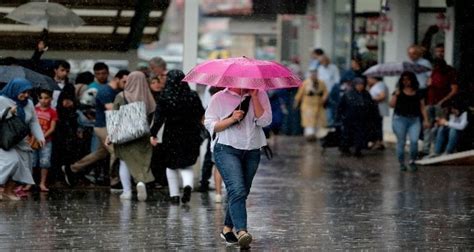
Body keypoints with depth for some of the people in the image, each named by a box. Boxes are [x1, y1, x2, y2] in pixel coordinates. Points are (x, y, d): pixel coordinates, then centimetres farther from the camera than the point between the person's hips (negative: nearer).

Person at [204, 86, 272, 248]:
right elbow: (210, 124, -1)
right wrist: (231, 119, -15)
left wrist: (254, 96, -9)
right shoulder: (220, 98, 3)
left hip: (252, 151, 4)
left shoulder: (260, 96, 7)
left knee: (242, 192, 10)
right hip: (227, 149, -4)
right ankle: (242, 231, -33)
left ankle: (227, 229, 27)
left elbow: (265, 121, -6)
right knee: (237, 189, -21)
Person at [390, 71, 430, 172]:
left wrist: (425, 120, 7)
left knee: (414, 141, -14)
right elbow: (392, 105, -2)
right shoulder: (399, 92, 6)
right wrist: (396, 94, -12)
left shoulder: (418, 93, 10)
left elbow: (422, 107, 13)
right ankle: (401, 163, 13)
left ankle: (412, 161, 5)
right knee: (401, 142, 1)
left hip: (414, 120, 1)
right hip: (400, 119, -1)